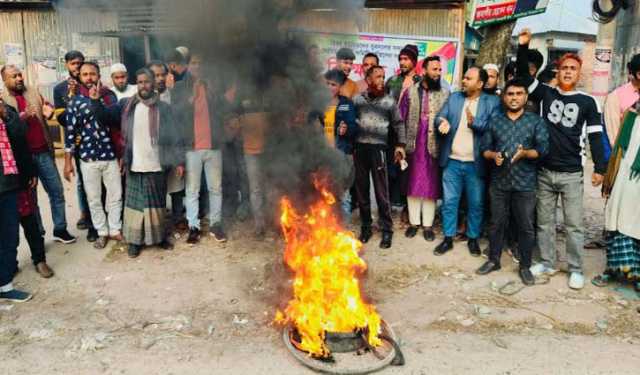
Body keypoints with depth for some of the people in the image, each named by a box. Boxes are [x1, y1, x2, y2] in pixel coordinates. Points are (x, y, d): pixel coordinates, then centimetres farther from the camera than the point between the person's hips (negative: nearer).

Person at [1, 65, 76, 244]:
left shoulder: (34, 92, 9)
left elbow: (45, 108, 17)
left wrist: (48, 112, -8)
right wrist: (22, 116, -26)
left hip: (43, 151, 3)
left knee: (56, 190, 7)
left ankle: (60, 229, 20)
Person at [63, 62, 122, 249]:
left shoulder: (110, 96, 2)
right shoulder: (74, 102, -1)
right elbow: (70, 133, -1)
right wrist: (68, 162, -2)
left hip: (111, 155, 1)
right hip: (88, 159, 0)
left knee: (115, 195, 8)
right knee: (94, 199, 9)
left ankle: (115, 229, 25)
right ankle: (102, 232, 24)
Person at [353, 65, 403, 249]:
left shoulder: (389, 101, 5)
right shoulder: (357, 99, 6)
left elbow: (398, 124, 9)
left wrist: (401, 145, 3)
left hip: (378, 148, -2)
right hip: (359, 147, 2)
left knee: (382, 192, -2)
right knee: (361, 190, 9)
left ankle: (387, 229, 10)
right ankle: (366, 226, 22)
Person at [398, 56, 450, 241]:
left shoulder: (445, 94, 2)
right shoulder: (411, 91, 3)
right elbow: (401, 118, 2)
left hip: (434, 147, 0)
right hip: (414, 146, 1)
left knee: (431, 186, 5)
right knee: (413, 185, 8)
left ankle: (428, 225, 16)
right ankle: (414, 222, 21)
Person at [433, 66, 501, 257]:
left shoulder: (493, 102, -2)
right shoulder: (453, 98, 8)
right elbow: (439, 117, 1)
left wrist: (475, 122, -24)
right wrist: (443, 122, -21)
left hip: (475, 163, -2)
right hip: (452, 161, 2)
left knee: (476, 204, 10)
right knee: (449, 202, 9)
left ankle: (473, 239, 26)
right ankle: (448, 238, 21)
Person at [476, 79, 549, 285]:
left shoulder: (536, 121, 2)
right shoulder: (494, 120, 8)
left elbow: (543, 150, -6)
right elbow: (484, 148, 5)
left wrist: (525, 153, -24)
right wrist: (493, 155, -16)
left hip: (525, 184, -1)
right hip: (499, 182, 2)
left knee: (526, 227, 5)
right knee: (496, 223, 12)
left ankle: (525, 266, 19)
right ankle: (493, 260, 27)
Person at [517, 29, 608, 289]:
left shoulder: (588, 102, 1)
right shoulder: (545, 94, 5)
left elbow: (595, 136, 1)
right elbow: (523, 75, -2)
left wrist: (600, 168, -4)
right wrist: (523, 46, -13)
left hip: (572, 174, -2)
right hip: (544, 172, 2)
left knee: (574, 224, 3)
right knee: (544, 221, 11)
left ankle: (576, 269, 15)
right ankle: (548, 263, 24)